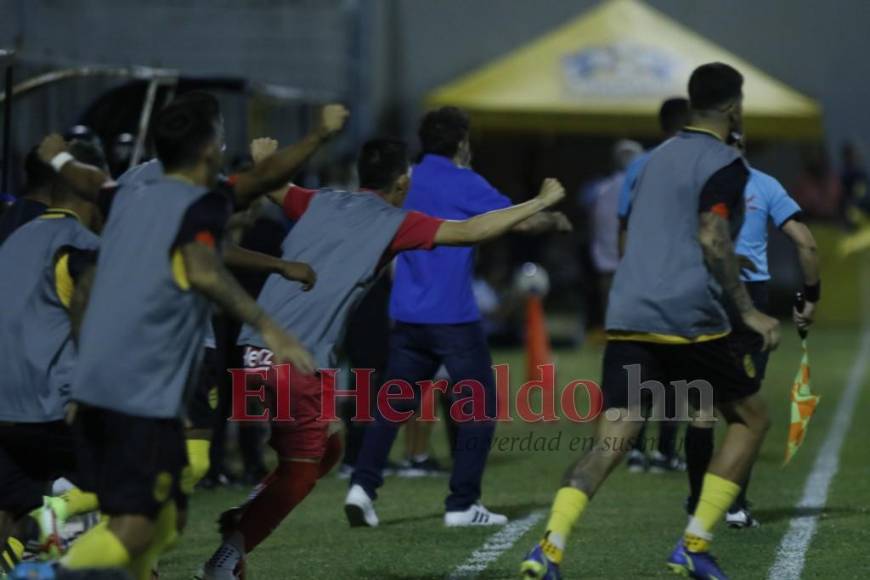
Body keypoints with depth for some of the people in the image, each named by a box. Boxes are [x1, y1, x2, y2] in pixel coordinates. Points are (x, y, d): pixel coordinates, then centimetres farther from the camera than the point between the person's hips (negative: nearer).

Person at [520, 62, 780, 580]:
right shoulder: (725, 164, -3)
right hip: (688, 320, -6)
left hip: (628, 318, 6)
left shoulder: (658, 158, 21)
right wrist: (749, 312, -12)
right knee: (751, 419, 14)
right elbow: (712, 240, -15)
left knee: (612, 440, -2)